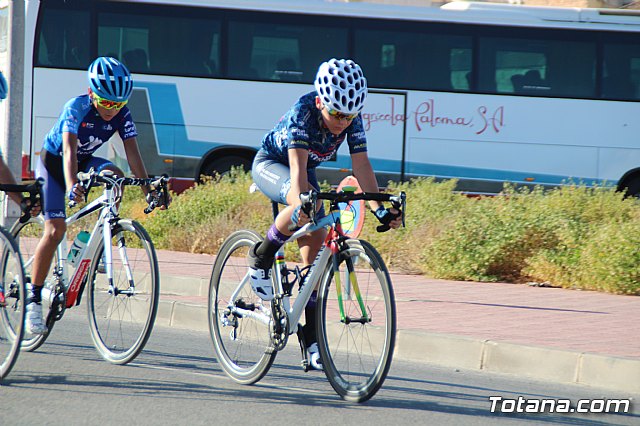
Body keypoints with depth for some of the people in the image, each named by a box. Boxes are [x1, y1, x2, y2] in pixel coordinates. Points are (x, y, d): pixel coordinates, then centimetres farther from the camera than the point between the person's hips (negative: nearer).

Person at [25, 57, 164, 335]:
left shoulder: (122, 115, -17)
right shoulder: (76, 108, -31)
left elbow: (132, 153, -22)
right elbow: (69, 151, -43)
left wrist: (148, 189, -35)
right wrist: (71, 186, -60)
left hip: (85, 161, 5)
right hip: (52, 162, -5)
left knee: (115, 177, -26)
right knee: (55, 229, -18)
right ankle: (33, 299, -12)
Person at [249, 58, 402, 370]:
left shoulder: (352, 119, -20)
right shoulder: (303, 111, -34)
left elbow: (361, 166, -22)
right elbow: (298, 166, -43)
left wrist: (380, 209, -33)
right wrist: (302, 204, -58)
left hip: (305, 173, 5)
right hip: (269, 165, -5)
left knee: (315, 250, -7)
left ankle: (312, 336, -2)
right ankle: (261, 257, -15)